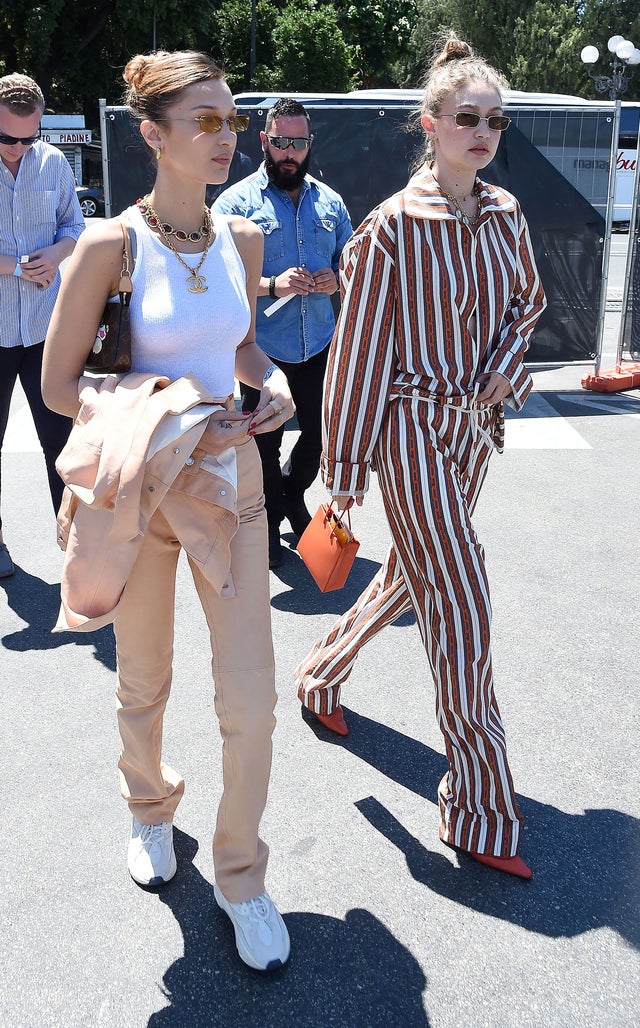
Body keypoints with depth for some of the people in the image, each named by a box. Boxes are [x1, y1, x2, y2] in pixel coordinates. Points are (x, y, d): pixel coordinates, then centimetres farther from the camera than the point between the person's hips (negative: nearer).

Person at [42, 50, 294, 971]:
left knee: (251, 699, 2)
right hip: (142, 485, -2)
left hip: (232, 480, 3)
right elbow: (58, 384, -9)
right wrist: (167, 425, -21)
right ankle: (150, 810, 49)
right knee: (144, 683, 17)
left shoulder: (242, 239, 1)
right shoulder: (110, 245, -12)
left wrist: (271, 378, -4)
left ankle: (241, 876, 25)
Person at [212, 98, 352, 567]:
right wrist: (272, 286, -25)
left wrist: (337, 280, -8)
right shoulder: (237, 201, -5)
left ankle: (293, 496, 43)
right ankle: (270, 521, 31)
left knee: (320, 434, 15)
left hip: (319, 345, 4)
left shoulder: (330, 201, 9)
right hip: (262, 347, -4)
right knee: (265, 443, 10)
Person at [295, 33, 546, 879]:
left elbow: (527, 299, 23)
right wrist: (344, 471, -9)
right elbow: (359, 352, -10)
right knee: (463, 610, -7)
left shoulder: (505, 216, 6)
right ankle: (482, 814, 6)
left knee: (408, 577, 20)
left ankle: (322, 673, 48)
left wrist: (505, 361, 2)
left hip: (476, 426, 7)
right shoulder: (393, 227, -12)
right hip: (413, 428, -7)